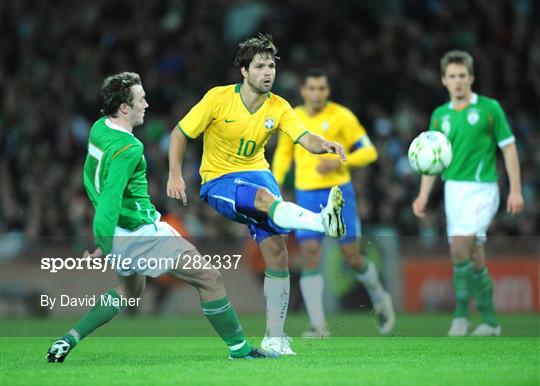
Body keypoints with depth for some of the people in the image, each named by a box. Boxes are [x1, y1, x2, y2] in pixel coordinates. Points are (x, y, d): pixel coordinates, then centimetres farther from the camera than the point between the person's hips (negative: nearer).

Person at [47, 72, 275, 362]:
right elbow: (109, 201, -30)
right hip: (143, 235, -10)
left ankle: (69, 339, 21)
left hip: (121, 233, 10)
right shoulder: (127, 149, -25)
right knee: (210, 278, 0)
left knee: (131, 290, 30)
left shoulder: (99, 128, 3)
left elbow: (91, 180, 17)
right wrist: (103, 247, -29)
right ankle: (239, 348, 8)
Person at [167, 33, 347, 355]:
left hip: (256, 171, 4)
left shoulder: (279, 108, -3)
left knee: (277, 252, -10)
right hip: (218, 181, -4)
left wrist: (324, 145, -41)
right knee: (265, 198, -37)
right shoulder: (219, 98, -12)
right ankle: (324, 222, -65)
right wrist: (175, 175, -16)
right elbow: (180, 133, -4)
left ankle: (274, 338, 0)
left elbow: (306, 139, -17)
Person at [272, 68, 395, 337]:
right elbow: (283, 153, 22)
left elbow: (369, 152, -5)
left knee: (352, 257, 0)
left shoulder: (342, 117, -6)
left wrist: (339, 163, -20)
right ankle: (318, 325, -9)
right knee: (309, 255, -11)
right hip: (307, 196, 3)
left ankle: (379, 299, 31)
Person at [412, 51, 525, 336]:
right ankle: (490, 321, 13)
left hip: (481, 187, -5)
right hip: (453, 189, 5)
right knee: (475, 257, 6)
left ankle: (461, 311, -8)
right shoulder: (440, 115, 11)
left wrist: (515, 190, -7)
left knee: (460, 247, -20)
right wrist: (423, 196, 5)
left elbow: (509, 148, -1)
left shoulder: (489, 108, -2)